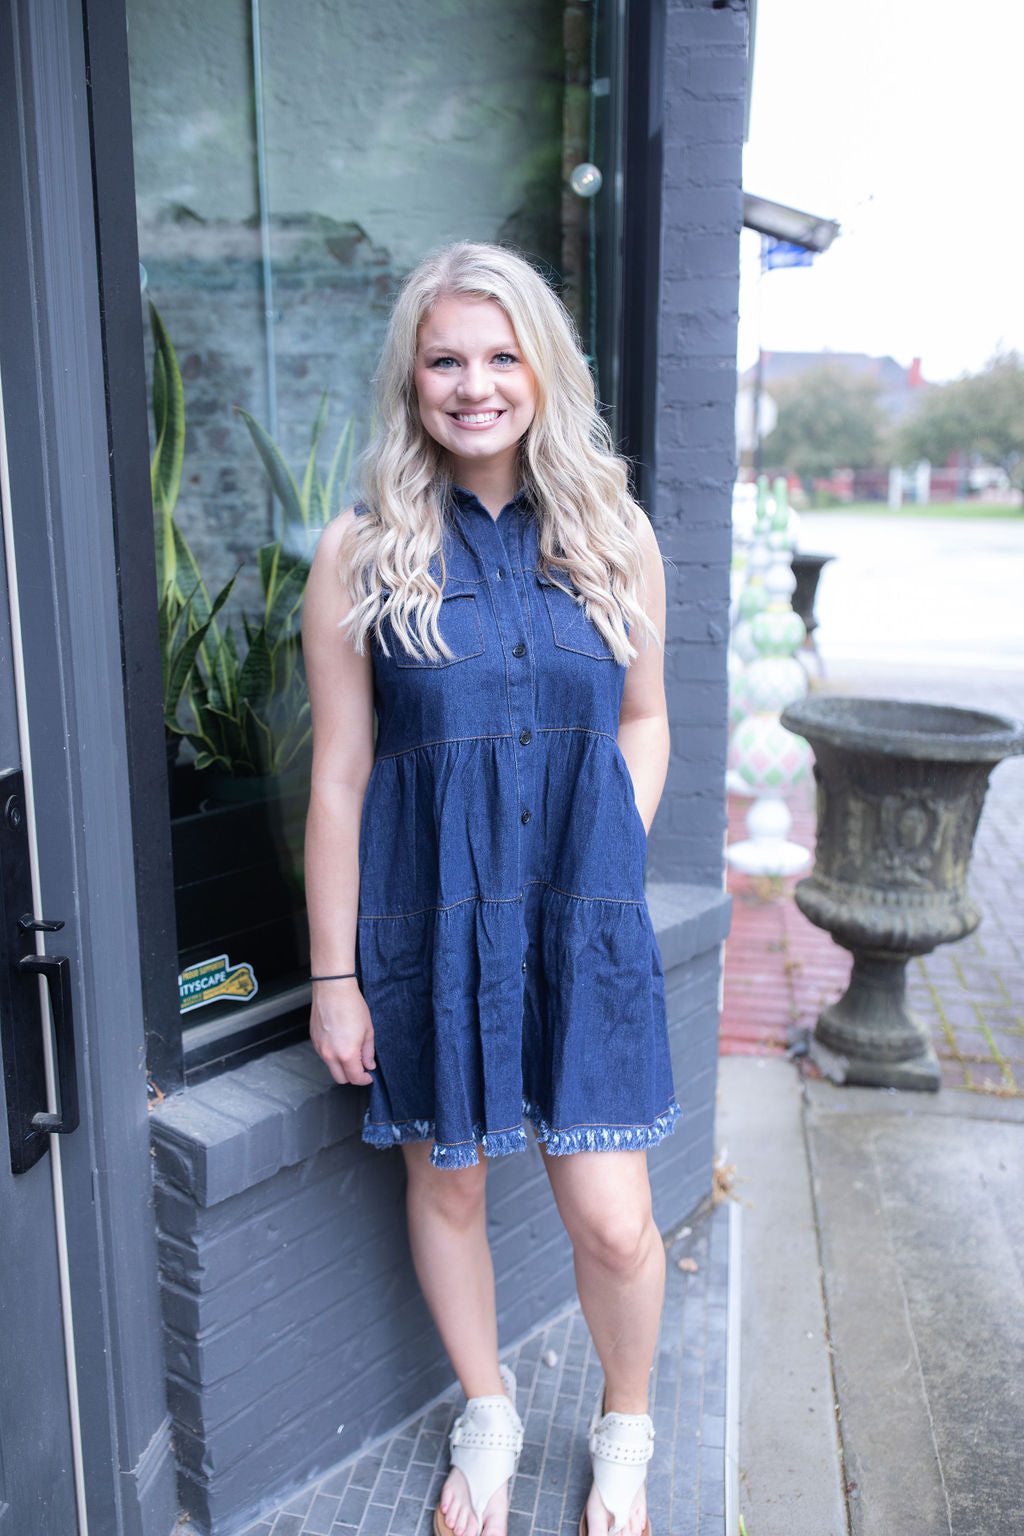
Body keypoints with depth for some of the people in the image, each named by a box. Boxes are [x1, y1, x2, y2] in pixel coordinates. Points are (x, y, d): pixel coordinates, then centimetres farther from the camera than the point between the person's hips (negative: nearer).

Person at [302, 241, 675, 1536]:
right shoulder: (363, 553, -6)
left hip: (583, 922, 1)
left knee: (611, 1220, 3)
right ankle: (487, 1417, 45)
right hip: (427, 923, 0)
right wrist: (333, 976, -4)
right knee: (446, 1184, 16)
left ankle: (625, 1428, 37)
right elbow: (339, 775, -5)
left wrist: (610, 864, -1)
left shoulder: (616, 536, 1)